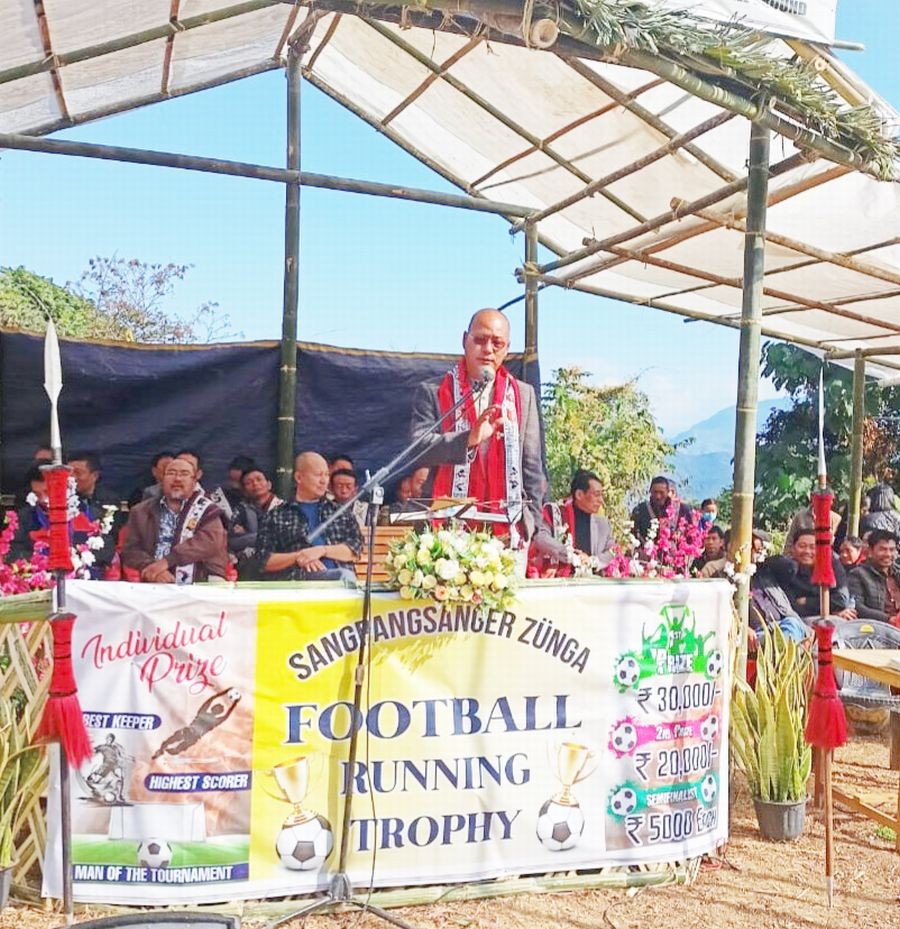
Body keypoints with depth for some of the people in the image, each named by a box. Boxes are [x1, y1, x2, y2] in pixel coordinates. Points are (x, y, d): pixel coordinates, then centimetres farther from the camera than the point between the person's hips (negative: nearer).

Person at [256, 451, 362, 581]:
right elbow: (264, 561, 8)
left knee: (346, 575, -35)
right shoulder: (276, 517, 16)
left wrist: (323, 550, -5)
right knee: (343, 576, -34)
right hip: (297, 581, -3)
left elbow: (356, 548, 10)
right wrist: (298, 557, -8)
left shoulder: (341, 512, 22)